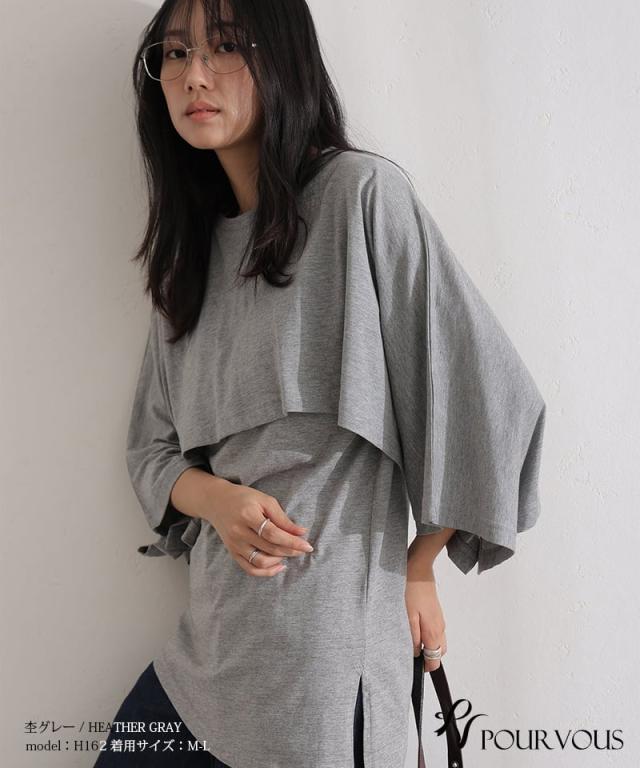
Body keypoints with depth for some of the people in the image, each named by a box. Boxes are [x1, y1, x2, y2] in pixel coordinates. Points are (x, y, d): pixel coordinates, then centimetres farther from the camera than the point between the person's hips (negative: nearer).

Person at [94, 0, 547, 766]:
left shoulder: (361, 193, -9)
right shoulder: (189, 251, 11)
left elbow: (491, 396, -10)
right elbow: (152, 448, 12)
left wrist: (417, 567, -2)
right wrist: (216, 499, -10)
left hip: (327, 645, -6)